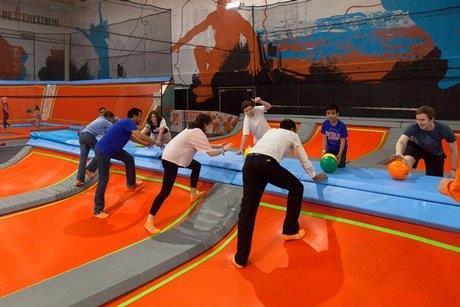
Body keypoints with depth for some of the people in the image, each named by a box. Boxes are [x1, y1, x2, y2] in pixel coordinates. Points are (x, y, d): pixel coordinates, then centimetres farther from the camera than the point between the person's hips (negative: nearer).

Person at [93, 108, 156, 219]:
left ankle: (131, 184, 42)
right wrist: (155, 143, -17)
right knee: (103, 180, -9)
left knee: (129, 159, 25)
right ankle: (98, 211, -2)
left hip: (111, 149, 11)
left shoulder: (127, 123, 15)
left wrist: (145, 144, 39)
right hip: (103, 151, -11)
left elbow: (132, 137, 34)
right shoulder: (129, 122, -15)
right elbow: (140, 136, -28)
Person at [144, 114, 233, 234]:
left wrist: (218, 146, 12)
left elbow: (206, 146, 19)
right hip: (171, 160, -11)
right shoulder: (198, 133, -18)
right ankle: (149, 222, -9)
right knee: (166, 192, -12)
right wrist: (224, 150, -7)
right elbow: (211, 153, -22)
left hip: (173, 156, 11)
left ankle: (193, 193, 40)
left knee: (197, 166, 27)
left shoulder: (194, 130, 11)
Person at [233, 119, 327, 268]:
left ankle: (241, 258, 3)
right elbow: (304, 159, 33)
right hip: (267, 163, -5)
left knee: (248, 207, 4)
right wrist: (314, 175, 52)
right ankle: (290, 230, 29)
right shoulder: (293, 135, 26)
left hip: (249, 161, 5)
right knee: (297, 187, 20)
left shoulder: (271, 131, 38)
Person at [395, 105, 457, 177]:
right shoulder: (414, 128, -35)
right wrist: (398, 153, -72)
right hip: (416, 146, -2)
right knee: (407, 161, -34)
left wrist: (453, 170, -15)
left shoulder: (443, 129, -30)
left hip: (435, 153, 2)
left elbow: (454, 150, -17)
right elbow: (401, 142, -49)